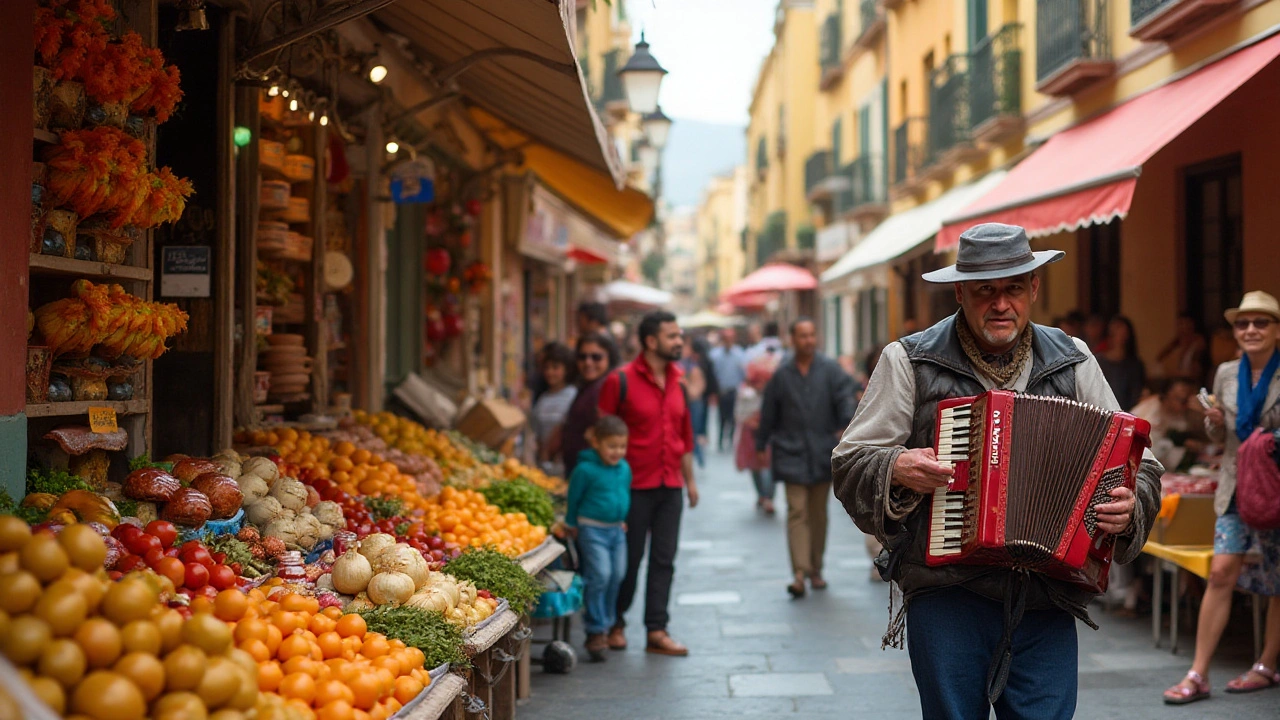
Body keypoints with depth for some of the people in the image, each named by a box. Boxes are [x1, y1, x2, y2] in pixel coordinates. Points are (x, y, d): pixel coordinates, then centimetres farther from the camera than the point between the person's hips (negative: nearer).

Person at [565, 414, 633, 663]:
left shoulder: (625, 469, 5)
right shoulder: (585, 470, -13)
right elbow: (574, 499, -2)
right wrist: (572, 526, 5)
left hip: (617, 529, 7)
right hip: (593, 529, -6)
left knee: (617, 576, 7)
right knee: (599, 575, -13)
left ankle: (605, 624, 23)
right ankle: (595, 631, -5)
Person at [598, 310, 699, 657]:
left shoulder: (679, 381, 9)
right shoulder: (621, 381, -10)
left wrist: (689, 479, 16)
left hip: (670, 486, 5)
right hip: (635, 485, -5)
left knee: (663, 560, 5)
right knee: (628, 559, 4)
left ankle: (657, 631, 11)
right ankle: (615, 625, 22)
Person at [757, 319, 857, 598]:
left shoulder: (830, 370, 0)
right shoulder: (782, 375, 2)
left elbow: (845, 396, -11)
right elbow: (769, 414, 8)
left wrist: (846, 425, -29)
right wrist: (761, 446, 12)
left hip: (822, 453, 1)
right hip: (792, 452, -1)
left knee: (819, 512, 11)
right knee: (797, 512, -10)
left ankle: (816, 569, 24)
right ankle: (800, 572, -15)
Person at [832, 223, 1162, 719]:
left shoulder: (1073, 363, 10)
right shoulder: (910, 362, 3)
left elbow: (1137, 464, 13)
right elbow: (851, 463, 4)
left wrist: (1130, 504, -9)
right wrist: (896, 469, -17)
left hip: (1046, 603, 2)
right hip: (945, 598, -1)